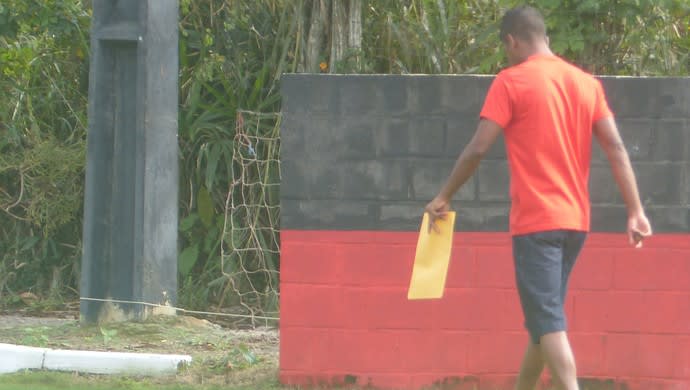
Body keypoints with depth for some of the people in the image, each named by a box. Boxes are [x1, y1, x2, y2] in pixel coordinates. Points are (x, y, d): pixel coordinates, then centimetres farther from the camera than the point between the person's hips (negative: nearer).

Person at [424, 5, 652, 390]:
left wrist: (444, 197, 0)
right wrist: (636, 211, 1)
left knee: (547, 322, -10)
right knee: (546, 317, 17)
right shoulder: (587, 83, 9)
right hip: (576, 219, 6)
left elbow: (478, 148, -11)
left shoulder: (511, 81, -7)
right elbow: (616, 148, 3)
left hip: (535, 221, -6)